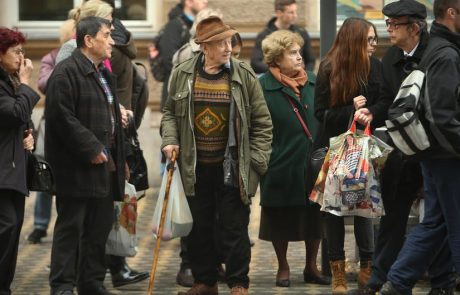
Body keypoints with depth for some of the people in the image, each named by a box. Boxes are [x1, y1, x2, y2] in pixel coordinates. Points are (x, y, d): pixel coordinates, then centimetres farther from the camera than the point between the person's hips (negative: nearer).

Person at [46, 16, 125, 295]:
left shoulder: (105, 74, 18)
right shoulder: (67, 72, -13)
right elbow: (61, 116, -20)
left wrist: (120, 159, 18)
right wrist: (91, 149, -20)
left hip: (104, 165, 9)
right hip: (77, 167, -9)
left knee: (100, 228, 12)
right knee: (71, 227, -5)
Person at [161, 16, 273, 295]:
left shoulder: (244, 75, -3)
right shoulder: (182, 74, 2)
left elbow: (262, 122, 1)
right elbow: (170, 113, 14)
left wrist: (257, 160, -5)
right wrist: (170, 140, -3)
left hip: (232, 167, -2)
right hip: (195, 167, 2)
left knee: (235, 227, 1)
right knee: (200, 227, 11)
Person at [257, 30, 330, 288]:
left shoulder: (312, 81, 6)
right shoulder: (264, 87, -10)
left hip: (314, 164, 4)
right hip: (282, 167, -4)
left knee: (314, 217, 11)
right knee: (281, 219, 9)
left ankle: (311, 267, 26)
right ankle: (283, 268, 24)